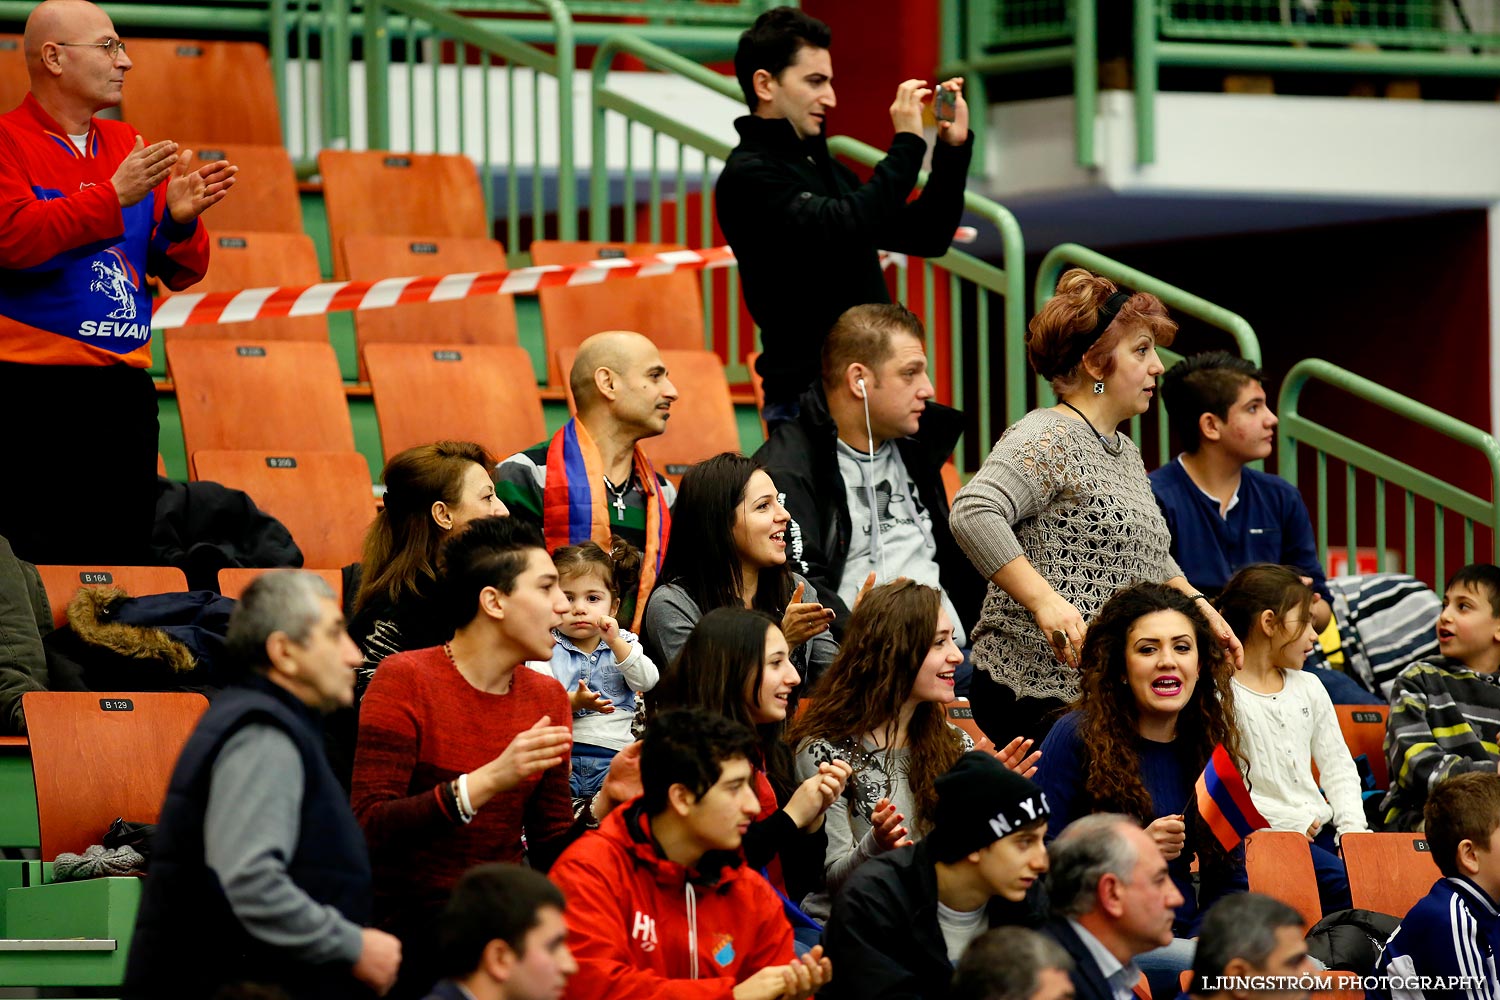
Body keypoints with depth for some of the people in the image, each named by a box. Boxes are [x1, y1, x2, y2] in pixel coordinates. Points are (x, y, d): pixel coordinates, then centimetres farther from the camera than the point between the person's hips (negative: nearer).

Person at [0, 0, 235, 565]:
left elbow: (180, 274, 16)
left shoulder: (128, 146, 15)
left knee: (126, 553, 8)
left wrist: (179, 221, -6)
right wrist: (114, 196, -22)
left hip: (125, 387, 7)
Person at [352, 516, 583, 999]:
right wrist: (488, 781, -26)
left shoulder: (547, 697, 11)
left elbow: (550, 850, 12)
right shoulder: (405, 679, -7)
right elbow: (370, 828, -18)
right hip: (409, 920, -5)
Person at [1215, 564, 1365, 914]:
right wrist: (1293, 822, -14)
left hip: (1321, 830, 7)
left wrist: (1352, 828, 2)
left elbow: (1338, 766, 19)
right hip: (1265, 834, -7)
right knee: (1343, 884, -28)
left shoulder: (1308, 689, 18)